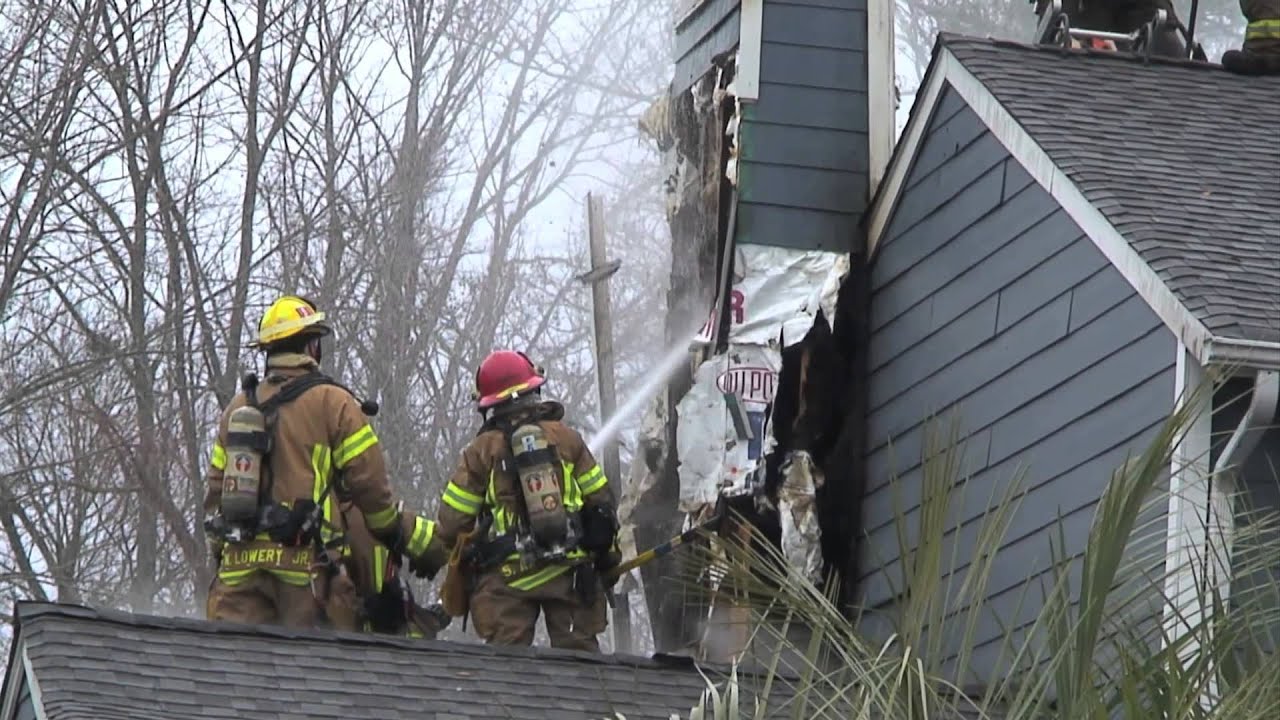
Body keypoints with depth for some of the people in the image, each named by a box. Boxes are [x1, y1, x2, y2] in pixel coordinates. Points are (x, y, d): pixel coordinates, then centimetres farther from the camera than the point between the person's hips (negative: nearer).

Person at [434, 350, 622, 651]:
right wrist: (608, 558, 24)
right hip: (569, 570, 2)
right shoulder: (565, 438, 8)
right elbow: (600, 500, 11)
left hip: (507, 576, -2)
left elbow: (452, 521, 3)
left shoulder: (481, 451, 3)